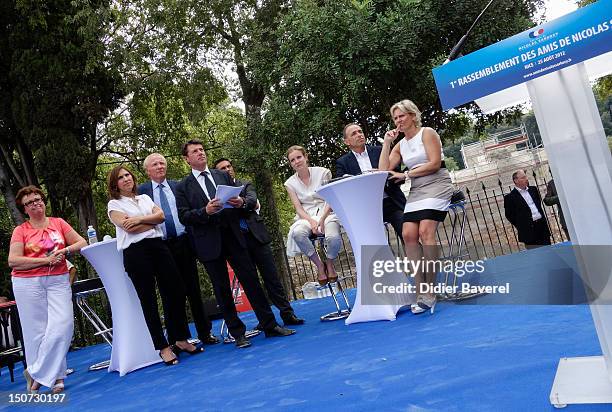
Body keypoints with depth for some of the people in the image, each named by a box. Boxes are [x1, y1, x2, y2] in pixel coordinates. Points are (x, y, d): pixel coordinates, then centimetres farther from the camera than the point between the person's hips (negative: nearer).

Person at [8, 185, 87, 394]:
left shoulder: (58, 223, 11)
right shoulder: (20, 231, 5)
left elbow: (81, 242, 12)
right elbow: (13, 261, -5)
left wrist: (65, 250, -7)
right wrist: (46, 260, -11)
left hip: (58, 280, 1)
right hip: (28, 283, -1)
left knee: (62, 325, -10)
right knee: (36, 330, 0)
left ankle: (36, 373, 5)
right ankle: (55, 376, 13)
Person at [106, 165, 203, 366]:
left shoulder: (145, 198, 20)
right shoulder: (114, 204, 6)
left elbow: (161, 215, 4)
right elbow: (129, 228, -9)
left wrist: (140, 219, -8)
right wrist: (152, 220, 2)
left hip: (157, 245, 4)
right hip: (135, 251, -4)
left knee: (174, 293, 2)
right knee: (148, 300, 1)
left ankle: (181, 340, 15)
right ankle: (163, 347, 10)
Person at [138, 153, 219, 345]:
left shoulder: (178, 186, 10)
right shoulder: (142, 190, 5)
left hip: (183, 243, 1)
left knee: (194, 290, 7)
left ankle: (205, 333, 17)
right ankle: (176, 339, 16)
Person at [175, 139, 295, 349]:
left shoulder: (223, 176, 13)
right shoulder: (183, 187, 4)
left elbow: (238, 198, 17)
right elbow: (184, 217, -4)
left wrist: (240, 202, -7)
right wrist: (205, 211, -19)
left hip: (233, 235, 2)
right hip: (209, 242, -2)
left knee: (251, 280, 2)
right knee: (222, 290, 4)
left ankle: (270, 325, 11)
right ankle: (237, 333, 16)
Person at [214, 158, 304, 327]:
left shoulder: (246, 185, 12)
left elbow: (252, 199, -8)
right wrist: (247, 205, -11)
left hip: (256, 236, 0)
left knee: (272, 277, 1)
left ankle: (288, 314, 6)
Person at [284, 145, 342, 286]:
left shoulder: (323, 173, 0)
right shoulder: (290, 183, 6)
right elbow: (298, 208, 0)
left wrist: (322, 219, -20)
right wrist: (311, 221, -20)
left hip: (326, 213, -1)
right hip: (306, 216, 1)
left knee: (333, 237, -35)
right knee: (297, 233, -36)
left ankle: (329, 264, 0)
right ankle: (319, 265, -13)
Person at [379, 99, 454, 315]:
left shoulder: (427, 133, 0)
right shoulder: (400, 145, 18)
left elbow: (434, 163, -11)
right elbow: (384, 171, 6)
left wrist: (407, 174, -8)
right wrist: (386, 143, 5)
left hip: (436, 186, -6)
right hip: (416, 191, 6)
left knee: (425, 231, -23)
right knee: (408, 234, -14)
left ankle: (429, 291, -19)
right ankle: (421, 292, -12)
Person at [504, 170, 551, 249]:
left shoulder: (533, 189, 13)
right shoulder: (510, 197, -7)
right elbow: (509, 215, -5)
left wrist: (542, 218, 17)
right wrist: (521, 226, -3)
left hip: (542, 225, 6)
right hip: (529, 231, -6)